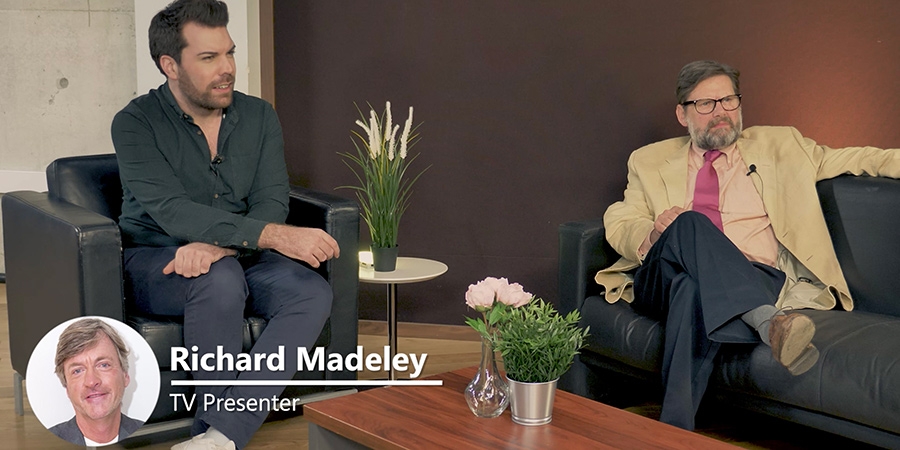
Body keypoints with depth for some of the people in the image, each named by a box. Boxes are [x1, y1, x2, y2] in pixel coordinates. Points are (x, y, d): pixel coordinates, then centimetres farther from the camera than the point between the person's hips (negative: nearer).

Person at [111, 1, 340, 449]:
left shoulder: (259, 117, 3)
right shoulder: (136, 123, -11)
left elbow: (272, 203, -6)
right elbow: (173, 211, -25)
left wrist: (220, 245, -29)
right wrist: (275, 236, -36)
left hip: (240, 259, 4)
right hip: (154, 261, -4)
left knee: (312, 292, -25)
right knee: (222, 278, -37)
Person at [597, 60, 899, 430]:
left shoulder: (777, 146, 24)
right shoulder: (650, 162, 23)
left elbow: (848, 159, 25)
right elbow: (618, 226, 14)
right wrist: (652, 232, -10)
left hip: (756, 280, 0)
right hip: (665, 282, 1)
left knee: (695, 292, -38)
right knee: (691, 223, -35)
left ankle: (674, 430, -45)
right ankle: (769, 323, -53)